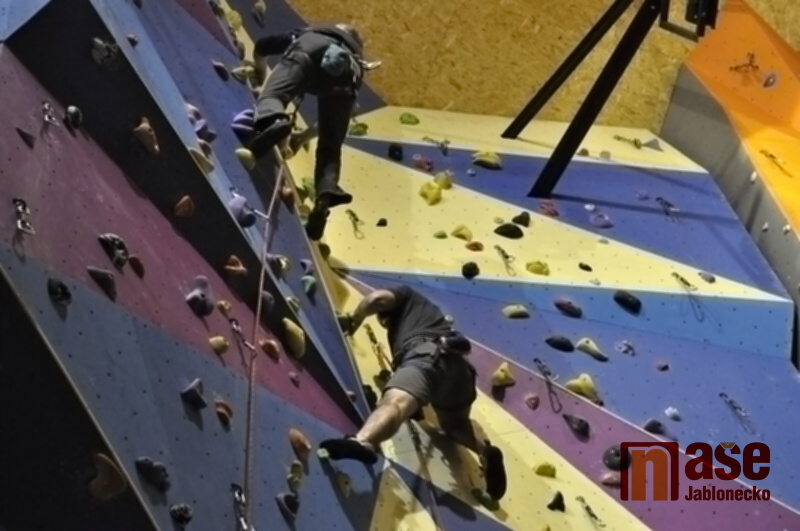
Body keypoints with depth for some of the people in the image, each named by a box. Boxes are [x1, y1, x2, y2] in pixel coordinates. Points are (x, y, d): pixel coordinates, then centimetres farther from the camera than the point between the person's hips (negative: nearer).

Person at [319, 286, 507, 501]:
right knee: (456, 423, 35)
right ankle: (486, 451, 6)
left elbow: (378, 297, 4)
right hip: (458, 365, 8)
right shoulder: (423, 312, 46)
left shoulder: (405, 296, 27)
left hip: (428, 354, -8)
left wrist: (353, 320, 20)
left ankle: (362, 442, -66)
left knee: (394, 400, -35)